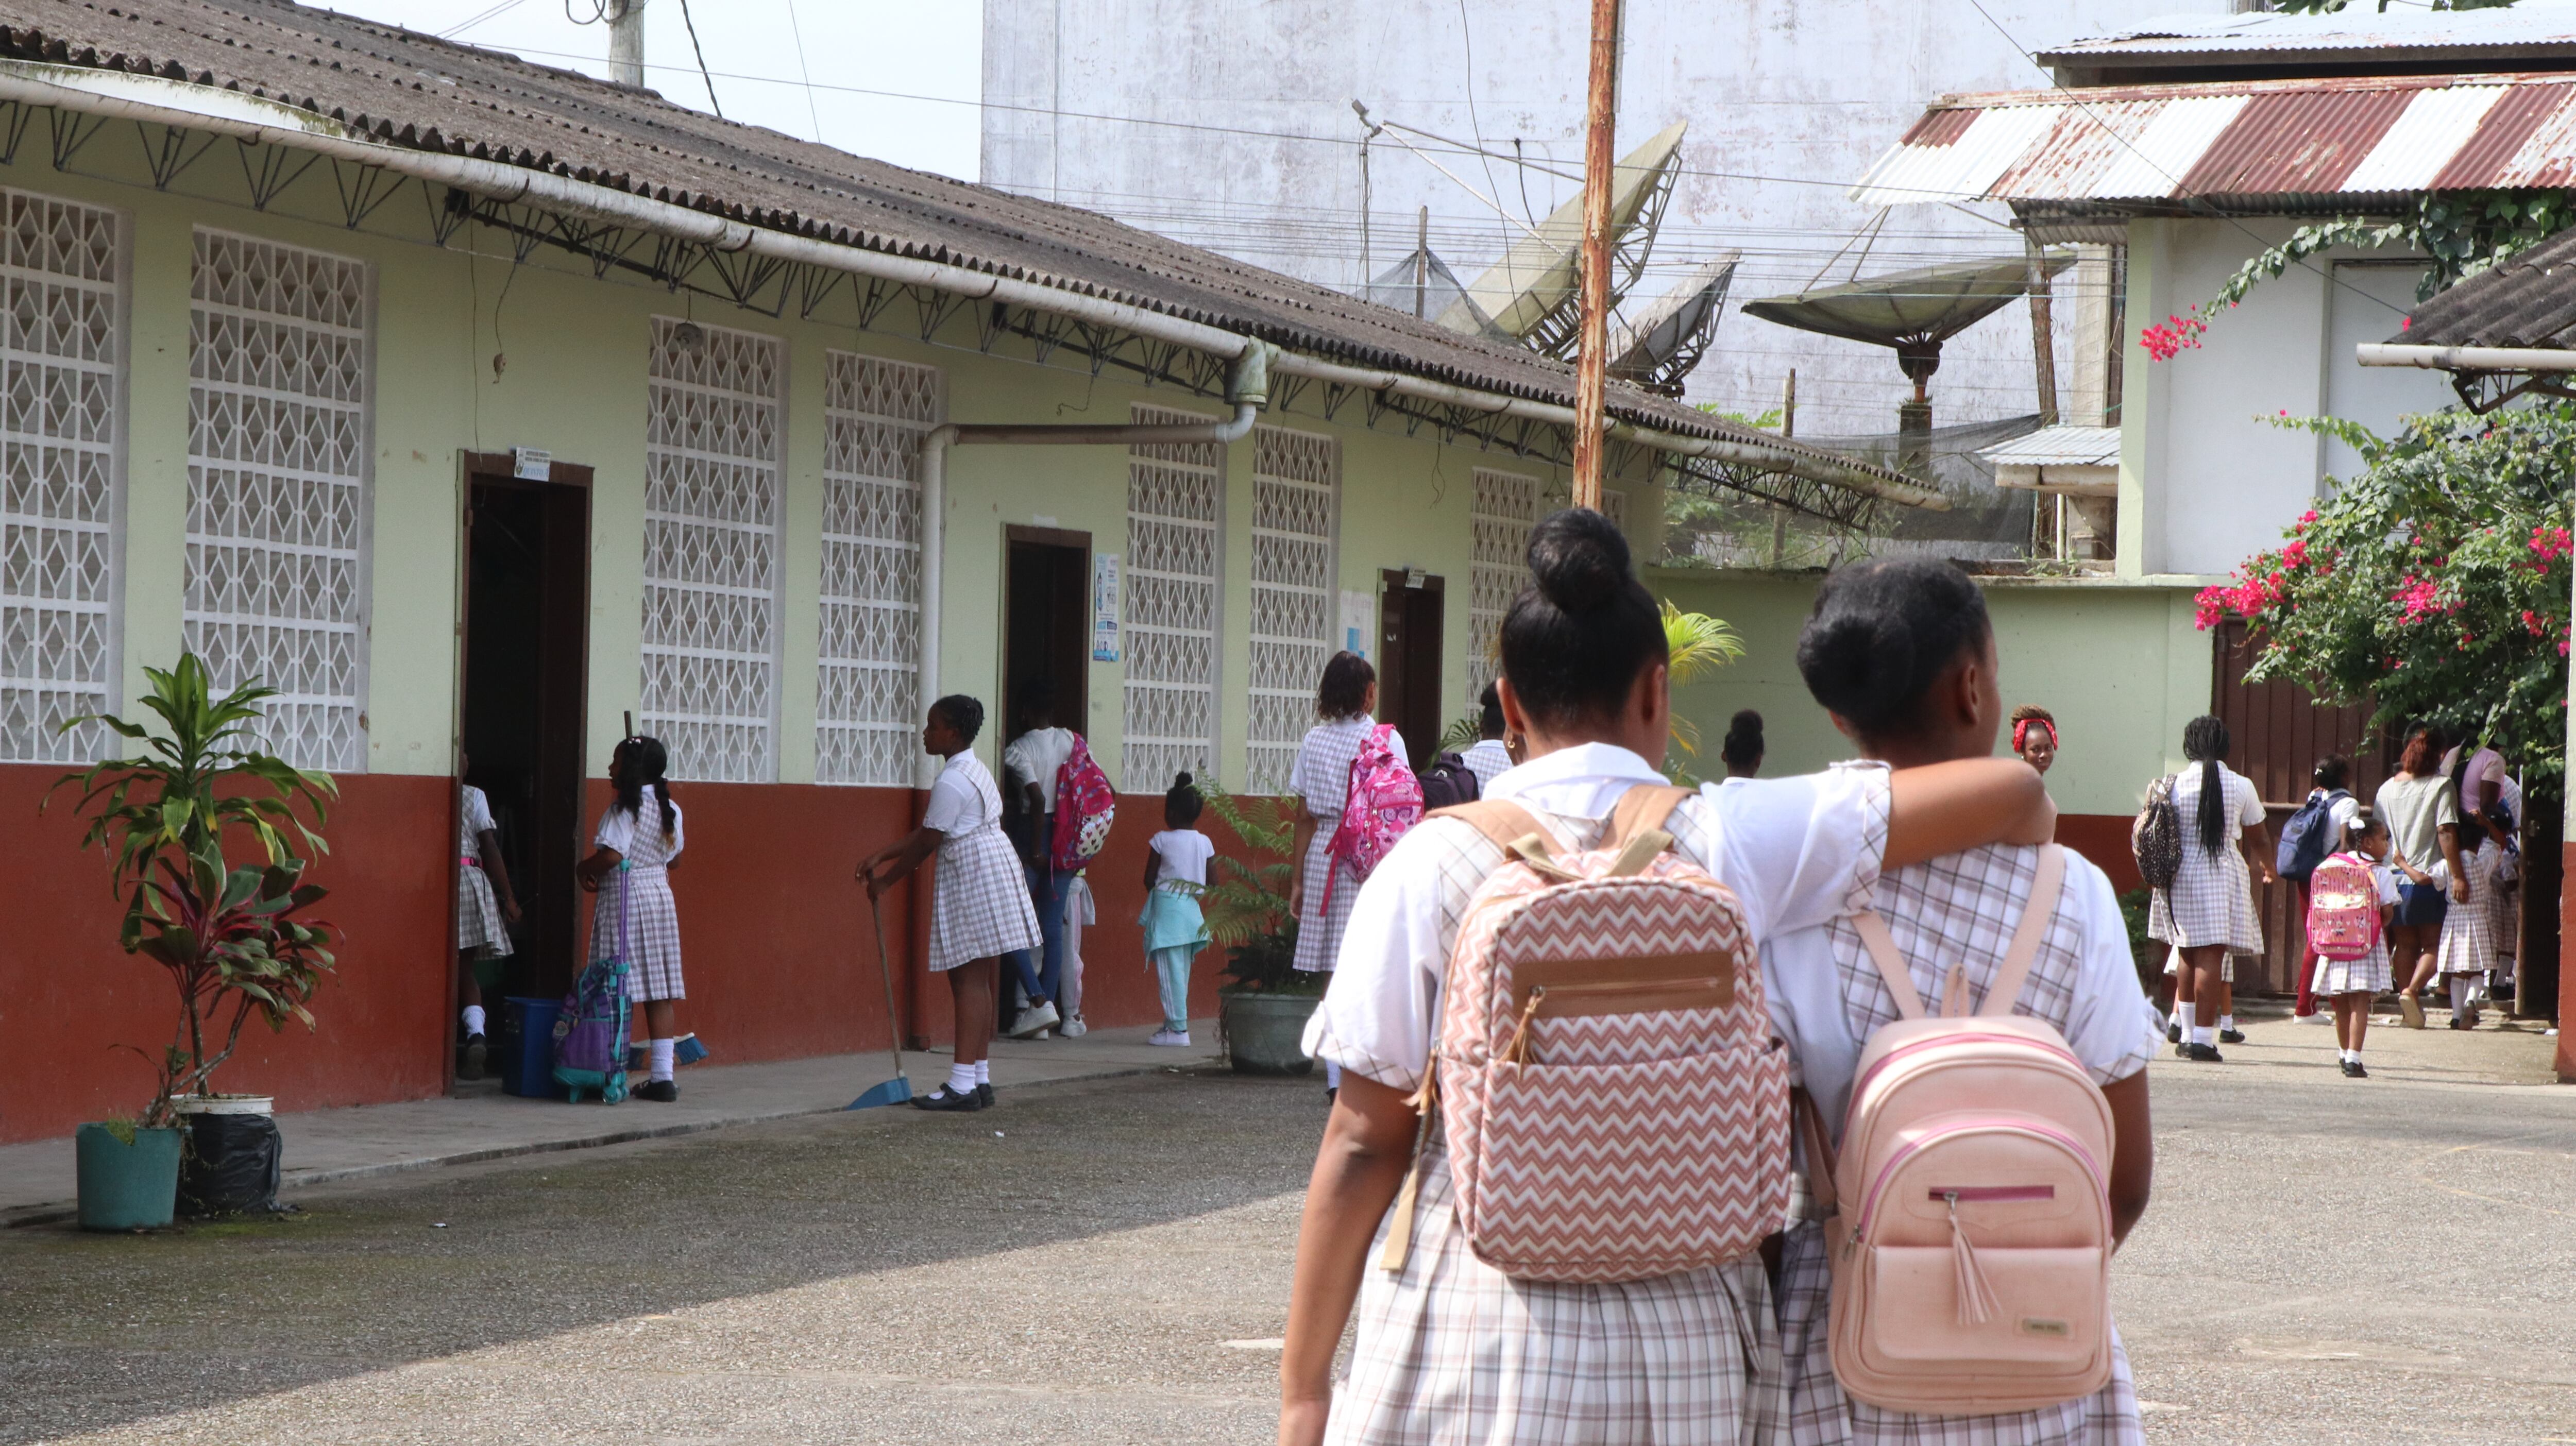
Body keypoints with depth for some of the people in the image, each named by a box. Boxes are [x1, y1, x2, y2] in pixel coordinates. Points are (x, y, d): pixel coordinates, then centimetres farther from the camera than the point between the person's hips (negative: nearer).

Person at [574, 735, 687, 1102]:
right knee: (661, 994, 7)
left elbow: (611, 855, -23)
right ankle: (663, 1076, 7)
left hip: (624, 900, -7)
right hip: (660, 898, 7)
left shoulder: (625, 808, -14)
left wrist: (583, 869, -5)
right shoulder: (670, 809, 9)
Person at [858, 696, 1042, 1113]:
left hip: (971, 878, -10)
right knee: (981, 983, 11)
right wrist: (880, 855, 12)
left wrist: (885, 881, -3)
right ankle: (980, 1079, 14)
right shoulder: (975, 769, 16)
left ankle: (963, 1085, -13)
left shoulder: (950, 783, -17)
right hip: (996, 870, 10)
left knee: (968, 981, -11)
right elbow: (928, 832, 17)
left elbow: (926, 845, -14)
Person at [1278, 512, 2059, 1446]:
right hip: (1690, 1354, 1)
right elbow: (2011, 794, 0)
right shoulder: (1735, 841, -1)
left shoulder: (1434, 865, -3)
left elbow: (1365, 1141, -2)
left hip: (1472, 1335, -1)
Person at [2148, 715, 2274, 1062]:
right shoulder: (2241, 786, -2)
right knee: (2212, 956, -4)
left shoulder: (2174, 784, -1)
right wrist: (2267, 868, 29)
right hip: (2223, 873, -2)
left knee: (2189, 955, 16)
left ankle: (2186, 1033, 21)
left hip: (2180, 874, 2)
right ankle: (2203, 1039, -9)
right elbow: (2258, 840, 9)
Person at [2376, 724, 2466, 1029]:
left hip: (2394, 878, 4)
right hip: (2429, 878, -4)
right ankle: (2412, 990, -20)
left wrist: (2401, 863, 3)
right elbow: (2446, 833, -15)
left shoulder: (2387, 788, 8)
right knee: (2433, 944, 3)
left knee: (2405, 945, 12)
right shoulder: (2440, 786, -7)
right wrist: (2457, 876, -16)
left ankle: (2411, 1009, 12)